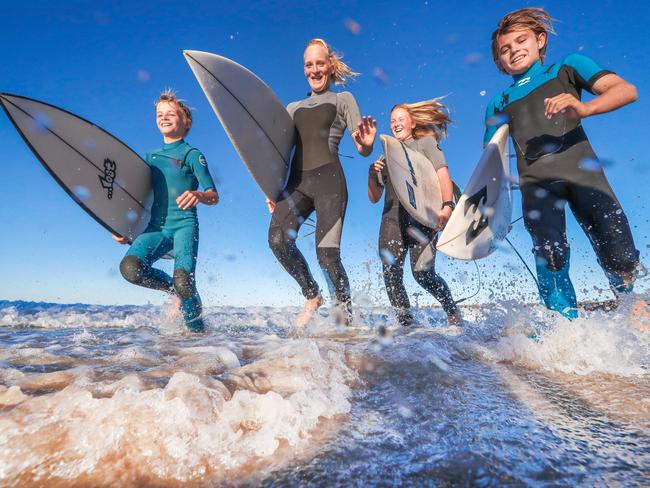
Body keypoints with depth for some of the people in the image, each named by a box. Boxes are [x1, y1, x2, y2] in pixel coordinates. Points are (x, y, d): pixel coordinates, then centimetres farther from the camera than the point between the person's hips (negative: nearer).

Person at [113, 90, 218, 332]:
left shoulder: (192, 154, 6)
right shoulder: (150, 157, 21)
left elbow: (214, 196, -3)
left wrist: (198, 195, -26)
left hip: (184, 225, -4)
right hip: (155, 227, 5)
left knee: (183, 280, -25)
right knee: (130, 267, -24)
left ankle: (197, 329, 2)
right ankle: (174, 289, 4)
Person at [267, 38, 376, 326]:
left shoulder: (343, 99, 15)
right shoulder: (293, 108, 26)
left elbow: (363, 150, 6)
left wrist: (367, 143, -18)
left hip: (329, 179, -4)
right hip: (297, 181, 4)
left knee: (327, 253, -15)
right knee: (278, 239, -21)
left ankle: (346, 314, 8)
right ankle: (312, 296, 0)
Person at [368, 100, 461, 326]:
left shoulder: (425, 142, 16)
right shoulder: (387, 156, 25)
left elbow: (443, 173, -2)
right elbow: (374, 198, 19)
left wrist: (447, 205, -20)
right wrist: (372, 175, -1)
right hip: (392, 217, 4)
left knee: (423, 272, -14)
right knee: (390, 272, -11)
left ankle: (453, 312, 9)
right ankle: (406, 323, -2)